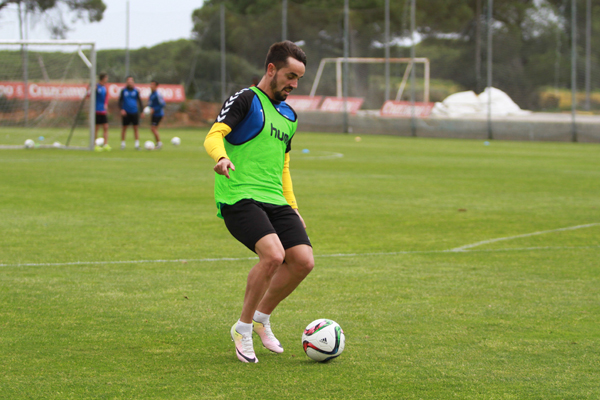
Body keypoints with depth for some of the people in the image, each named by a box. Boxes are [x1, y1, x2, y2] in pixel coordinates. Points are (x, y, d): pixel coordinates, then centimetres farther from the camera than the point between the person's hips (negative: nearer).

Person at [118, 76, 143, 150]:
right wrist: (121, 109, -11)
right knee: (124, 128, 2)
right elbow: (120, 100, 3)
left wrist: (141, 111, 7)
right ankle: (122, 143, 12)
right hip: (126, 112, -1)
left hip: (135, 112, 1)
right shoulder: (123, 90, 1)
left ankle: (137, 144, 3)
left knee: (136, 128, 0)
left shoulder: (136, 91, 4)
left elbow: (139, 101, 11)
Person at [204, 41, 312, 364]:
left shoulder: (289, 116, 22)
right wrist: (221, 157, -39)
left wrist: (292, 207, 23)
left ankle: (261, 319, 16)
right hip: (238, 198, -8)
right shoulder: (245, 100, -2)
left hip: (274, 200, 8)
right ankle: (242, 328, -7)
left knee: (303, 260, -8)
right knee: (273, 254, -27)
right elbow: (214, 135, -17)